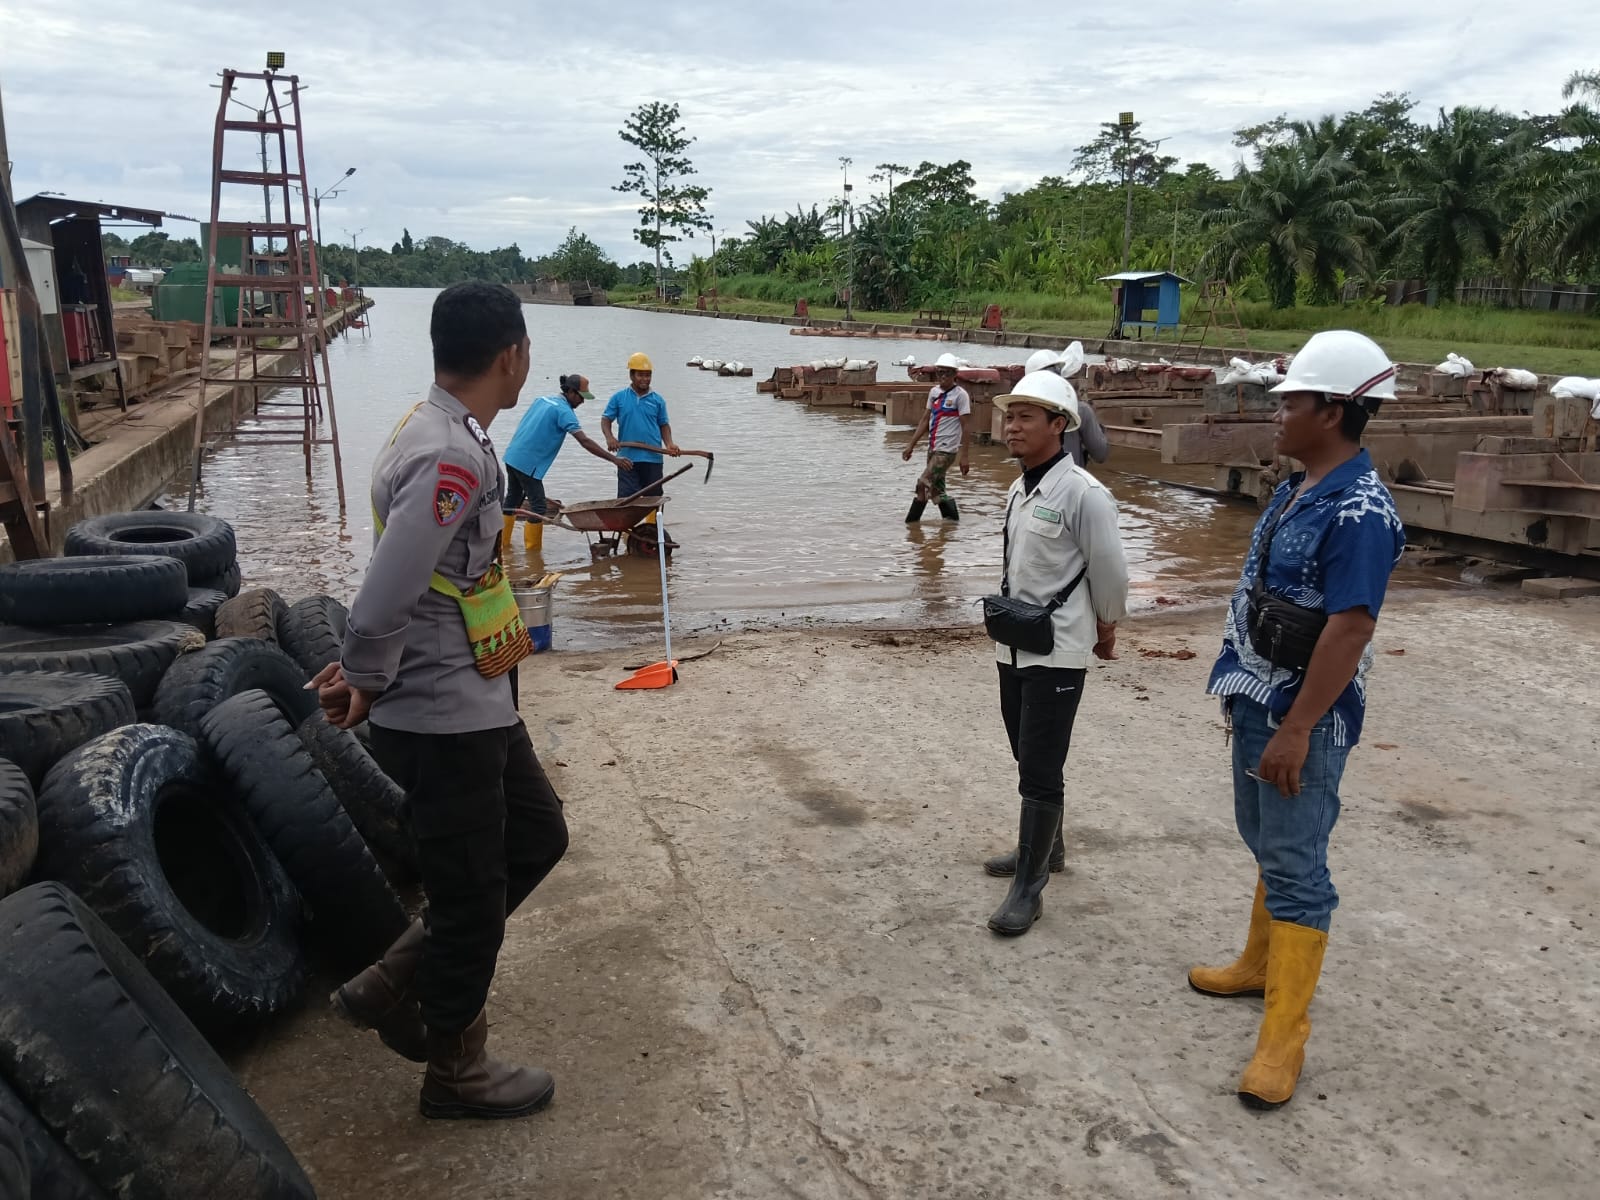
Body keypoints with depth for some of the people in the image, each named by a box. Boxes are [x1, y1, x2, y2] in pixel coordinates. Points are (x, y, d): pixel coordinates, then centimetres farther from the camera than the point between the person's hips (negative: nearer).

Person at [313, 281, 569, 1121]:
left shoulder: (442, 436, 8)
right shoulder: (451, 459, -25)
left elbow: (424, 583, 11)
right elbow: (384, 601, -28)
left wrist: (364, 671, 7)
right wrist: (366, 685, -11)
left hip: (474, 706, 10)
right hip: (443, 721, -10)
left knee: (536, 835, 22)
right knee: (471, 894, 7)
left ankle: (392, 984, 31)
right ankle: (455, 1072, 30)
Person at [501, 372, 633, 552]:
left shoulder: (542, 400, 13)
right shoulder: (564, 411, -14)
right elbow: (584, 441, -23)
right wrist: (614, 459, -25)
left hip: (512, 455, 9)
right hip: (528, 463, -9)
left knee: (512, 500, 21)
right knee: (538, 507, -2)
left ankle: (502, 543, 31)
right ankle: (532, 550, 2)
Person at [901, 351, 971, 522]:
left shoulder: (960, 395, -10)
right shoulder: (934, 391, 10)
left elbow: (966, 426, -12)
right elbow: (925, 420, 16)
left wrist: (963, 456, -17)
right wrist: (911, 445, 13)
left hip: (947, 449, -8)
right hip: (933, 448, 8)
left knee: (923, 484, -15)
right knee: (936, 489, 12)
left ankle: (911, 523, -9)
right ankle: (953, 520, 24)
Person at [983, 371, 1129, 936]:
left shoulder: (1083, 494, -18)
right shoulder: (1017, 491, 7)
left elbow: (1111, 573, -11)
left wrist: (1105, 630, 2)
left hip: (1058, 651, -8)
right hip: (1014, 644, 8)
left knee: (1041, 770, -5)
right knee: (1029, 758, 19)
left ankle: (1029, 886, 4)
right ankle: (1044, 847, 37)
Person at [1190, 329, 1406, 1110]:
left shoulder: (1360, 511, -21)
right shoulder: (1297, 490, 8)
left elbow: (1349, 630, -26)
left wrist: (1296, 730, -26)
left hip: (1303, 717, -9)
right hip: (1259, 702, 9)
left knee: (1295, 865, -3)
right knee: (1264, 841, 22)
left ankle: (1283, 1038, 6)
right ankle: (1260, 964, 40)